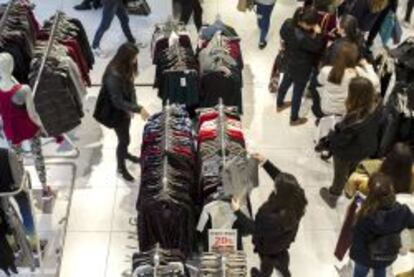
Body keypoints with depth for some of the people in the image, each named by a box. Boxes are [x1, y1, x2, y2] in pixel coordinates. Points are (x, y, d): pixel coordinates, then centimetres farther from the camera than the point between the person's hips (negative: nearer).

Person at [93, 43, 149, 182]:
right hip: (116, 112, -7)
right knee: (124, 139, 9)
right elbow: (118, 102, -31)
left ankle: (125, 153, 56)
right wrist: (138, 109, -31)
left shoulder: (126, 68, -10)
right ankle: (121, 167, 32)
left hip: (125, 109, 7)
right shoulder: (113, 76, -36)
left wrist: (132, 106, -5)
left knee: (125, 136, 28)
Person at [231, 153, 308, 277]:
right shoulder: (297, 197, -34)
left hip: (269, 245, -5)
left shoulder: (274, 218, -50)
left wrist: (237, 211, -28)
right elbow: (278, 175, -18)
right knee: (282, 253, 39)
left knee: (267, 261, 31)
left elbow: (254, 229, -31)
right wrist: (265, 162, -23)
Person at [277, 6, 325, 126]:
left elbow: (283, 35, 3)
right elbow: (317, 47, -28)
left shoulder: (288, 23, -18)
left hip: (289, 61, 8)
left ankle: (280, 105, 58)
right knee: (298, 92, 14)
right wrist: (318, 33, -22)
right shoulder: (302, 38, -41)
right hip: (302, 67, -8)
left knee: (285, 82, 31)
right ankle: (294, 119, 36)